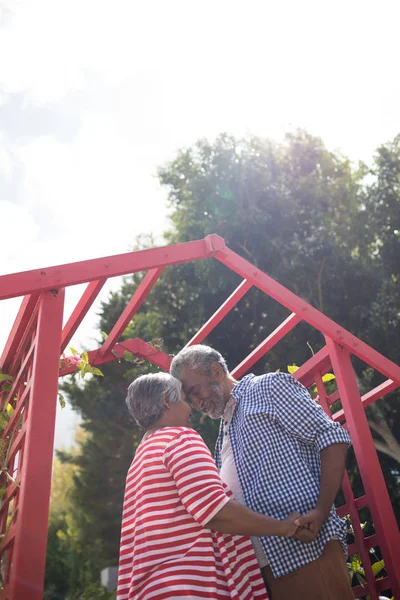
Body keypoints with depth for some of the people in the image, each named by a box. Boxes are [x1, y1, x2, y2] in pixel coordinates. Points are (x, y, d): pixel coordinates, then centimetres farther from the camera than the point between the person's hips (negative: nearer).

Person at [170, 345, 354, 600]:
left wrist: (321, 511, -19)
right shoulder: (225, 433, 22)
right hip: (268, 562, 8)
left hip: (308, 549, -8)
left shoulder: (268, 387, -1)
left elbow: (332, 437, -10)